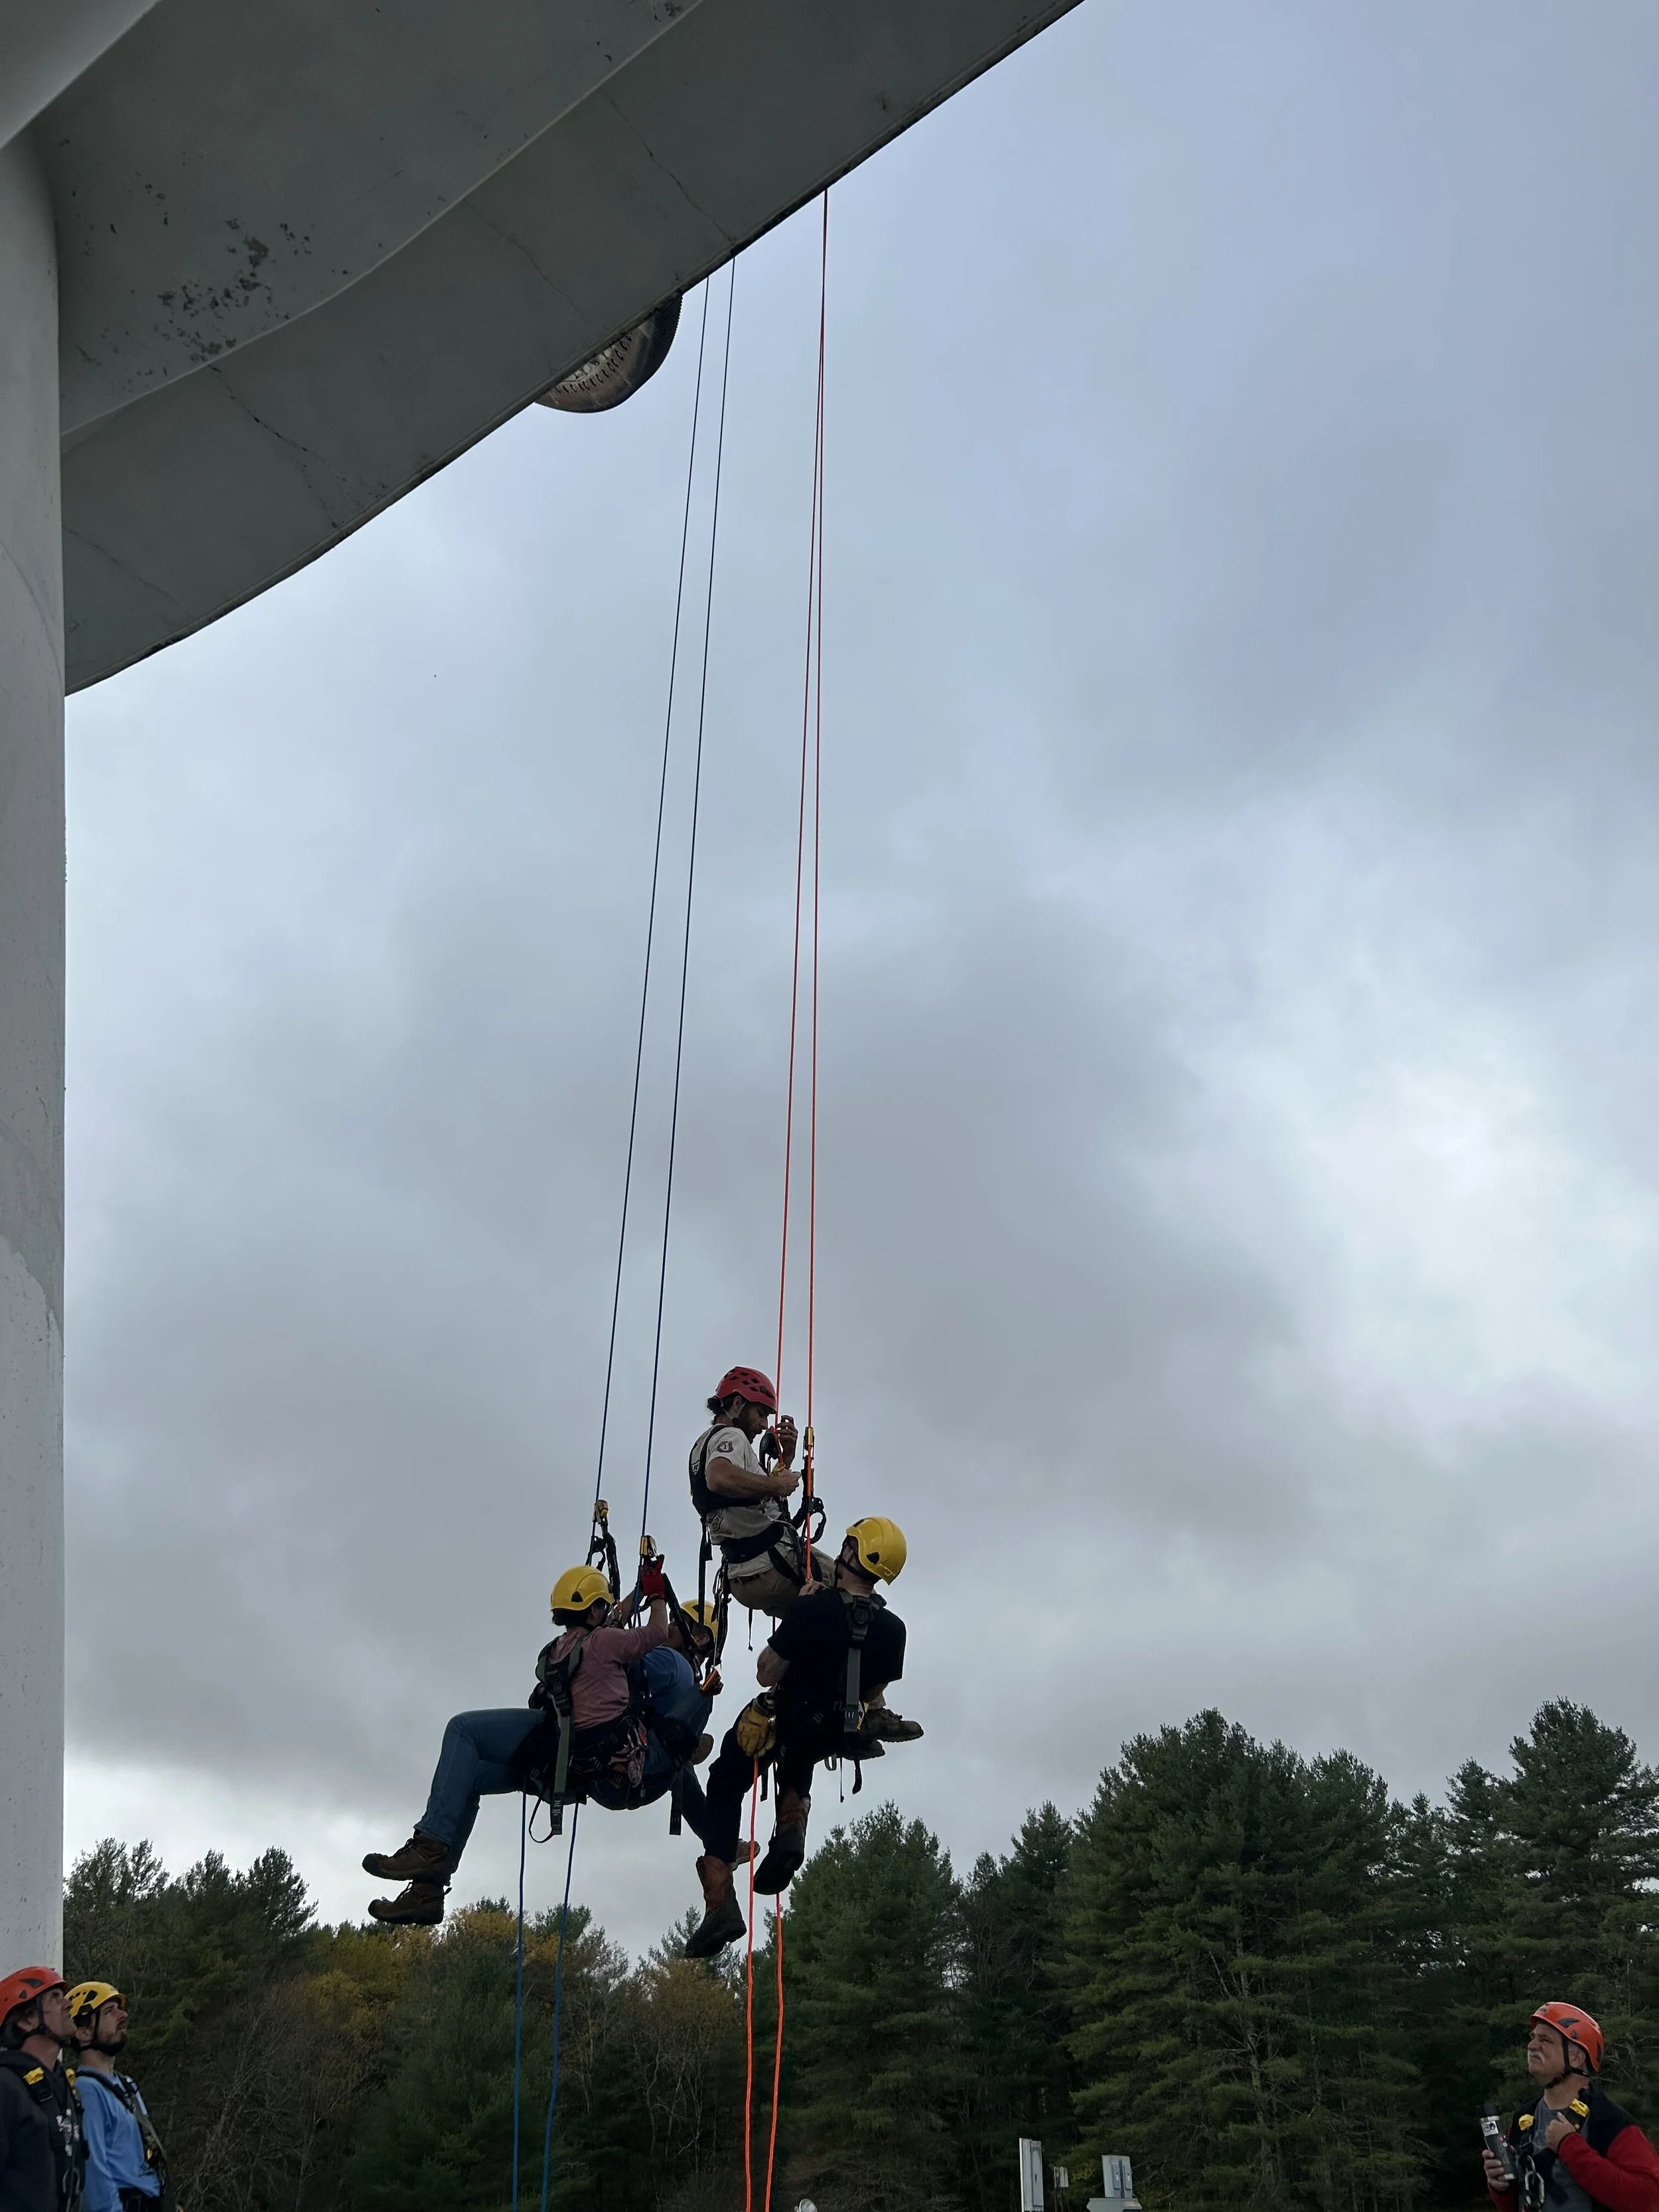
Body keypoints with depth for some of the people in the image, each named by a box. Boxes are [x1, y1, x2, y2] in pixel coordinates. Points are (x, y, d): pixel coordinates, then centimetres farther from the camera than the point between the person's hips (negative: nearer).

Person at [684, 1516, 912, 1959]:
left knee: (725, 1789, 18)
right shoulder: (892, 1629, -11)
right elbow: (872, 1693, 4)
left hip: (783, 1724, -5)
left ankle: (720, 1903, 4)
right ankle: (791, 1830, 8)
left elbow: (767, 1674, -17)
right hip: (836, 1735, 5)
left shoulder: (812, 1610, -26)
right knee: (797, 1764, 38)